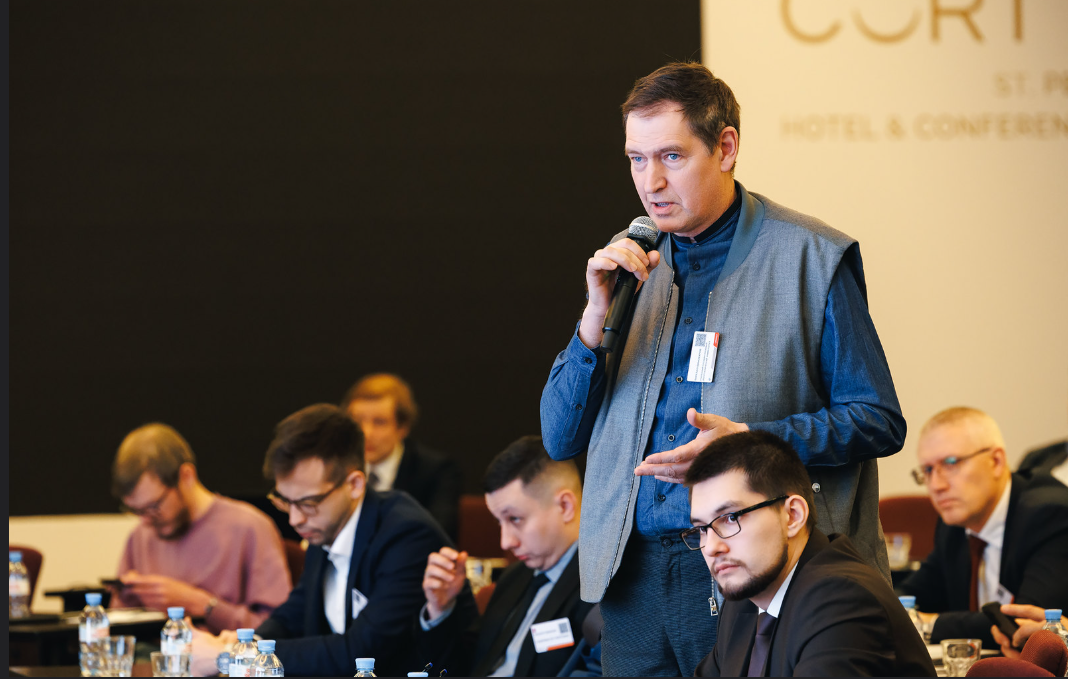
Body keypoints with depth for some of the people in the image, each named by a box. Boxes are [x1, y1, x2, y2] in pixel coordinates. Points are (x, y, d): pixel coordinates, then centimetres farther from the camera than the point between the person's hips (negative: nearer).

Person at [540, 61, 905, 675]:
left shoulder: (811, 258, -1)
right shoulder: (629, 266, 14)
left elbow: (880, 422, -4)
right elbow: (561, 439, 11)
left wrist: (753, 441, -19)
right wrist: (598, 316, -4)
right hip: (633, 576, 4)